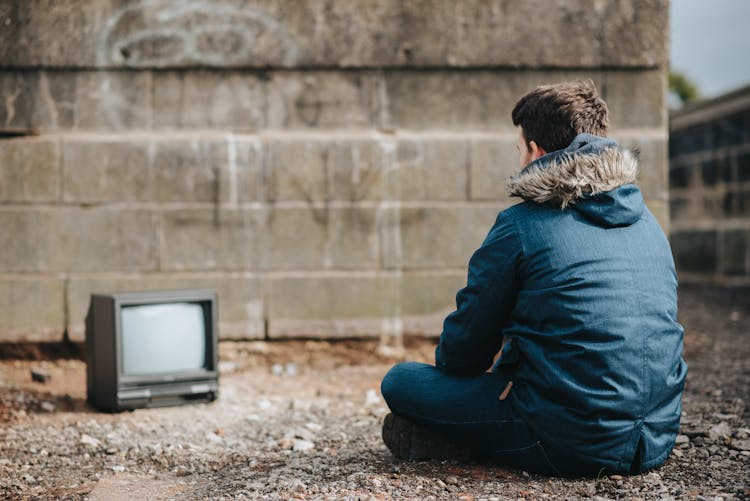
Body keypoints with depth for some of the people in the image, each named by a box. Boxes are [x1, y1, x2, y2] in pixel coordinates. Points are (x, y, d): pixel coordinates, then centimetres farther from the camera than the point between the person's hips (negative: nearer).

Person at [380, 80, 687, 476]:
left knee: (400, 381, 6)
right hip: (658, 440, 7)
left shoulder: (521, 226, -9)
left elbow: (465, 348, -1)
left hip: (576, 446, -7)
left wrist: (446, 365, 22)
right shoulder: (646, 221, 11)